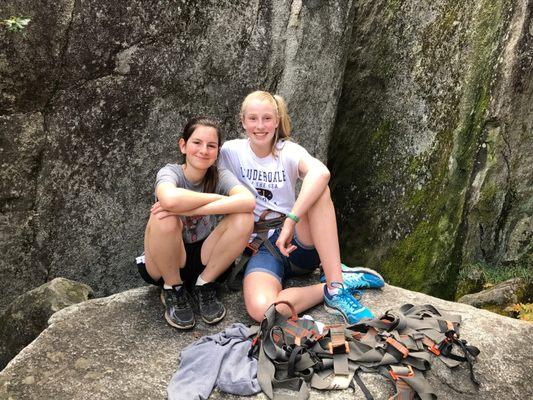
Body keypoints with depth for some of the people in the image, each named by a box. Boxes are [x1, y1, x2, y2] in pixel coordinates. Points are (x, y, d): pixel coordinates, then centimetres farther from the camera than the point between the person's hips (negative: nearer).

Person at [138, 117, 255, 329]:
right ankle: (173, 289, -6)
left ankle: (204, 285, -1)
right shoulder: (170, 172, -15)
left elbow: (248, 200, -31)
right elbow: (170, 199, -42)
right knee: (165, 218, -34)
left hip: (204, 260, 2)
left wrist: (189, 208, -36)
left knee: (244, 218, -22)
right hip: (165, 263, -2)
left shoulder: (220, 176, -8)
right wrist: (220, 198, -27)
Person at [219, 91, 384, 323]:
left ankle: (336, 287, -26)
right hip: (261, 248, -1)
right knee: (261, 309, -34)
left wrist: (290, 222, -36)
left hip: (298, 243, 1)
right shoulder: (231, 151, 1)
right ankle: (329, 288, -12)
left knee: (318, 190, -29)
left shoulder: (289, 151, -3)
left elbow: (321, 173, -26)